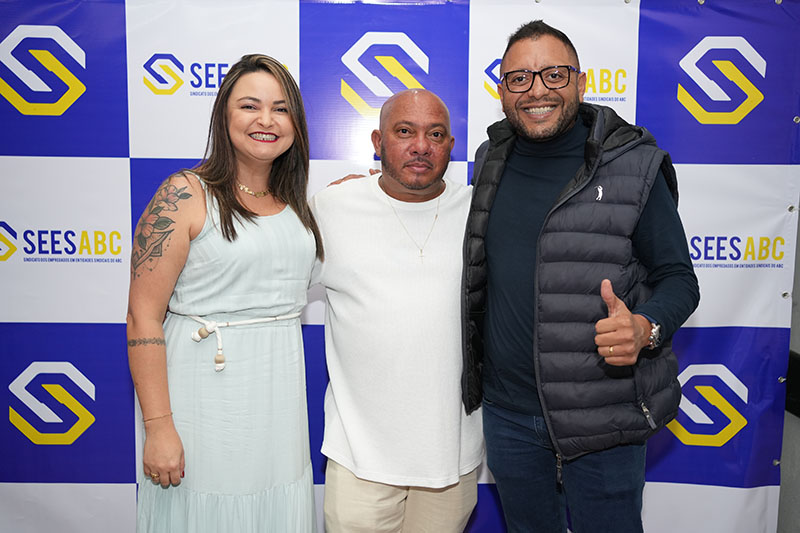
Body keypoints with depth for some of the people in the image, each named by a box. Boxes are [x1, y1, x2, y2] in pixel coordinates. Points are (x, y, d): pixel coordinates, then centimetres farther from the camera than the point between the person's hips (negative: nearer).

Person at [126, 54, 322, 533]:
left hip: (281, 396, 6)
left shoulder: (295, 202, 8)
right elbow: (144, 318, -13)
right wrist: (158, 426, -16)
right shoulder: (185, 196, -11)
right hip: (207, 398, -5)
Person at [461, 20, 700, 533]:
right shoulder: (491, 161, 5)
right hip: (506, 411, 4)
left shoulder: (634, 167, -9)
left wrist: (647, 327, -27)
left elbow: (678, 278, -4)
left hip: (601, 417, -4)